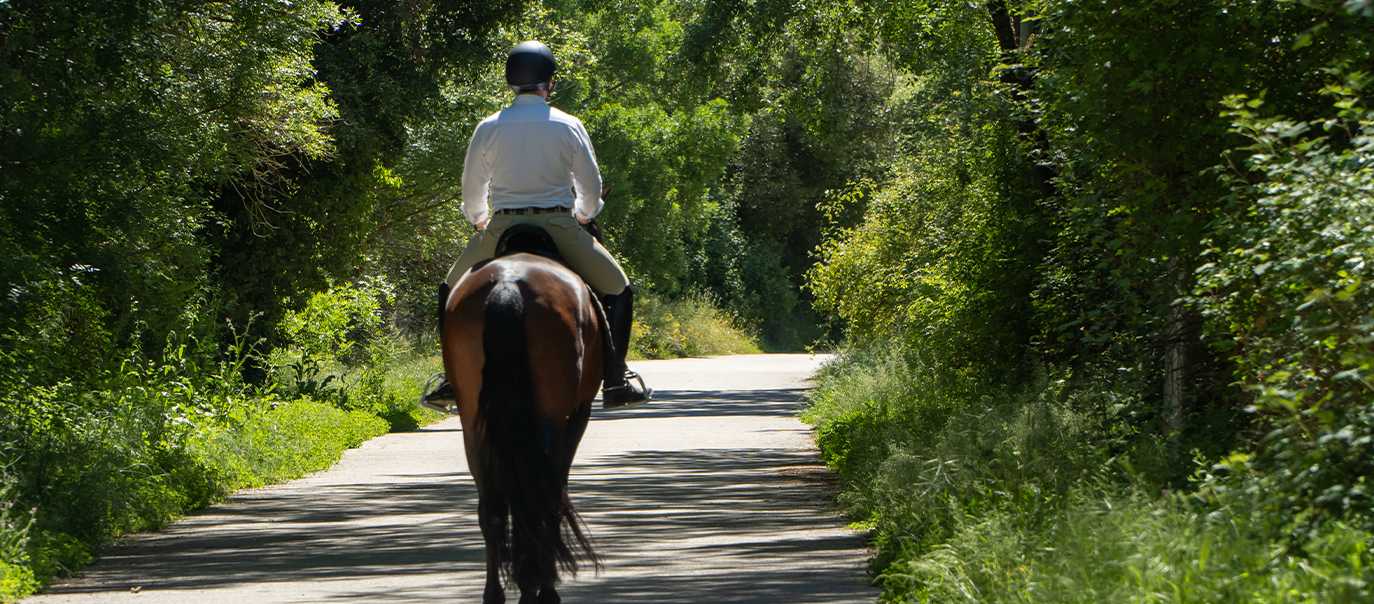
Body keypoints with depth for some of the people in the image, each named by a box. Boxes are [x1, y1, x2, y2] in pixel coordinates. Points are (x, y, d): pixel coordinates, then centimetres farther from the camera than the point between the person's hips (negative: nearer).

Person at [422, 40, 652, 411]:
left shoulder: (489, 128, 2)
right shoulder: (569, 126, 0)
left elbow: (472, 189, 8)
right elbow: (591, 187, 5)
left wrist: (481, 221, 29)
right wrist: (582, 216, 26)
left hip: (502, 228, 1)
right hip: (558, 226, -1)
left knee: (452, 289, 24)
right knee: (618, 290, 16)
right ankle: (614, 383, 6)